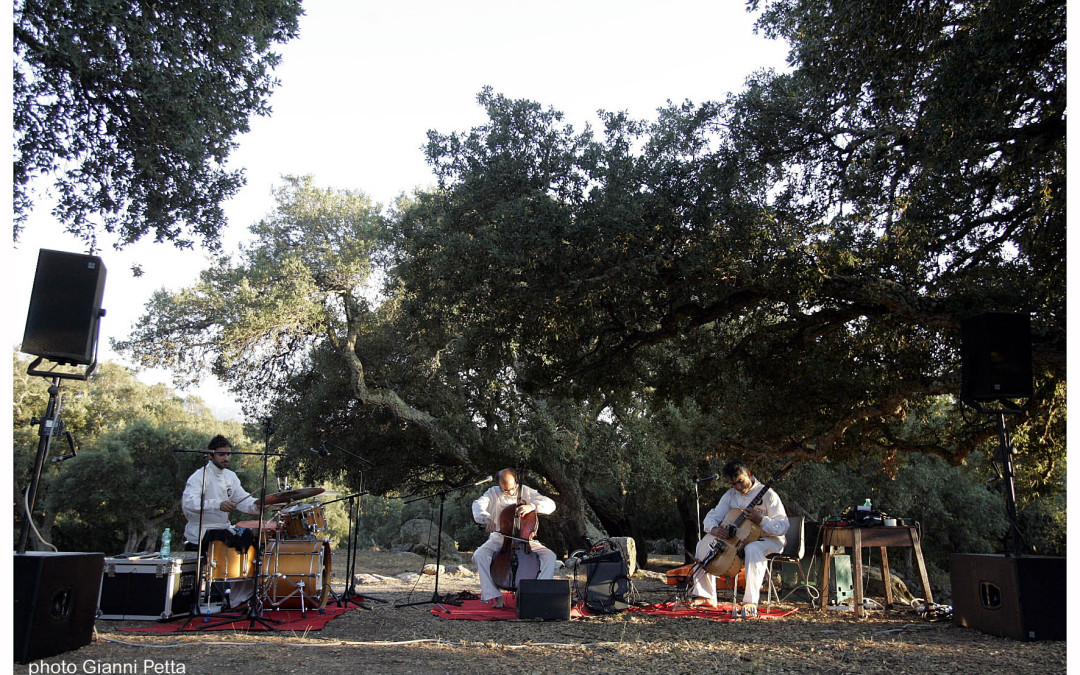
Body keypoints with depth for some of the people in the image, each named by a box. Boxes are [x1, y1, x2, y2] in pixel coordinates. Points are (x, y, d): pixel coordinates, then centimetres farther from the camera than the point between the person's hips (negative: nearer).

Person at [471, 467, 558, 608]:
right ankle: (494, 595, -21)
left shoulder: (526, 492, 0)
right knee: (480, 555, -29)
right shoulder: (493, 493, -1)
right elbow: (478, 505, -19)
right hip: (499, 538, 0)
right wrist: (487, 519, -41)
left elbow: (550, 505, -6)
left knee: (550, 556, -23)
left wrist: (532, 506, -26)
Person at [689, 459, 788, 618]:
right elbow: (712, 515, 2)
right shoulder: (731, 495, 5)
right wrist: (714, 528, -22)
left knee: (752, 549, -41)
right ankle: (707, 596, -4)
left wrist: (760, 520, -33)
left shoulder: (766, 494, -13)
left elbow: (783, 526, -16)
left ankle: (750, 603, -36)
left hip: (768, 539, -6)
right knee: (706, 543, -10)